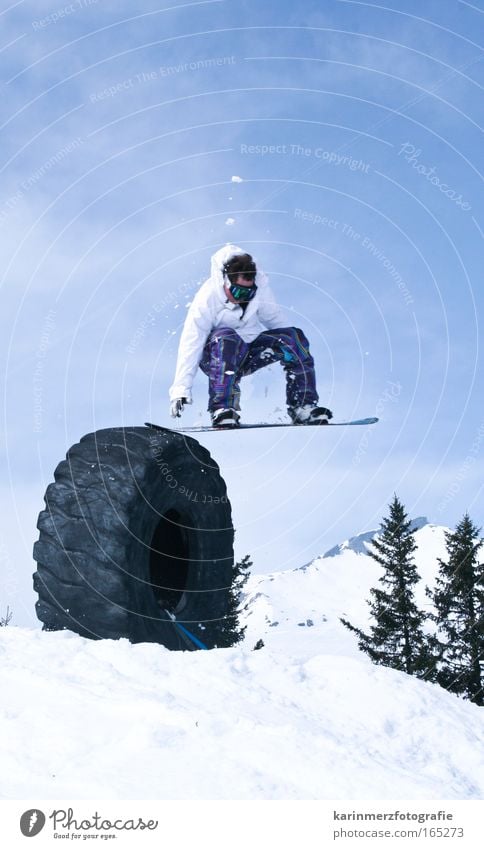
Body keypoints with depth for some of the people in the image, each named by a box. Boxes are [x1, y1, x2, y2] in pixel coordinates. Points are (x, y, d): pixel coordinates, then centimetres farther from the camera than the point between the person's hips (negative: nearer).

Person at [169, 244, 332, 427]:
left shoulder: (259, 287, -12)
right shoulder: (207, 299, -22)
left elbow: (274, 320, 6)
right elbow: (190, 345, -24)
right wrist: (181, 389, -29)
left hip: (250, 353, 5)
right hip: (215, 356, -4)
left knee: (294, 336, -16)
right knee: (227, 338, -38)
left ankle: (303, 405, -13)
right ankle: (222, 409, -40)